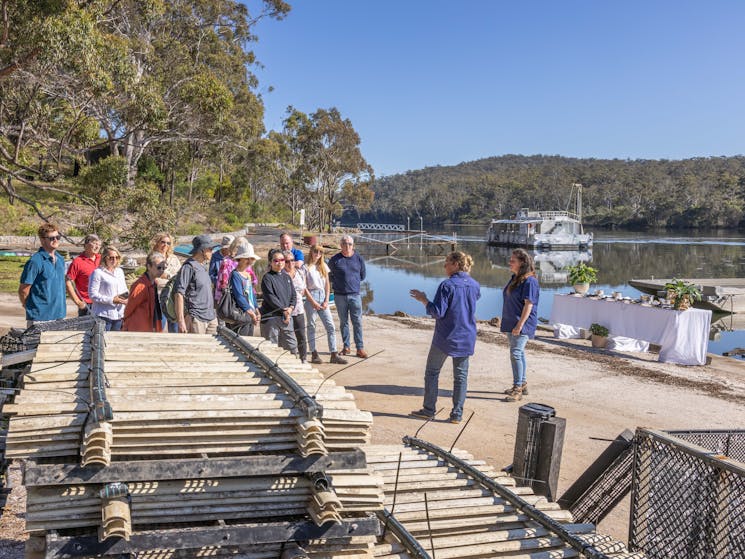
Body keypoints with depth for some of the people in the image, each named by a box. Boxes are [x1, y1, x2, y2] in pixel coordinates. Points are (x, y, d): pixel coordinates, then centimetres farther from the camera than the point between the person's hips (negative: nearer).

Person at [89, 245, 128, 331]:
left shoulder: (120, 271, 15)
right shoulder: (98, 272, -8)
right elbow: (93, 294, -13)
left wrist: (126, 297, 0)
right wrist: (112, 300, -18)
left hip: (119, 314, 7)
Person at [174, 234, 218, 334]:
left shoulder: (203, 266, 16)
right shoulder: (188, 267, -11)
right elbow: (179, 294, -16)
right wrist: (181, 321, -20)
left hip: (211, 319, 9)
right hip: (195, 319, -9)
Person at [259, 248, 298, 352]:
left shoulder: (286, 277, 14)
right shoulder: (267, 277, -6)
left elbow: (293, 295, 12)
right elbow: (270, 297, -15)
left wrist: (291, 308, -6)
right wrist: (284, 309, -15)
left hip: (286, 316, 6)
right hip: (271, 316, -6)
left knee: (292, 344, 10)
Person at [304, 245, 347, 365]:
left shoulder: (323, 266, 13)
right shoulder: (306, 267, -1)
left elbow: (327, 285, 11)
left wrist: (326, 301, 0)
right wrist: (313, 302, -11)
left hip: (323, 297, 4)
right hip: (311, 297, -4)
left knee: (331, 326, -2)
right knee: (311, 326, 2)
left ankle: (334, 355, -1)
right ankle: (314, 354, 9)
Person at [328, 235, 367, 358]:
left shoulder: (358, 258, 4)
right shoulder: (335, 259, 0)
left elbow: (362, 275, 17)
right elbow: (329, 275, 13)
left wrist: (353, 282, 11)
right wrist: (337, 283, 8)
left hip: (355, 294, 0)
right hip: (340, 295, 0)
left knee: (357, 322, -3)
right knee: (343, 322, 7)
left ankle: (360, 348, 0)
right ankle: (346, 346, 16)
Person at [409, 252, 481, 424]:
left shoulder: (447, 285, -16)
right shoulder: (475, 285, 2)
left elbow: (437, 312, -18)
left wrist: (423, 300, -6)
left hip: (445, 338, -5)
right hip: (466, 339, 5)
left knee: (432, 372, 11)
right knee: (461, 376, 11)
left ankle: (429, 410, 15)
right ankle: (457, 414, 11)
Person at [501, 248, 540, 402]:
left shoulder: (530, 281, -16)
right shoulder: (514, 278, 13)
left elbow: (529, 304, -20)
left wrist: (520, 325, -23)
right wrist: (506, 323, 19)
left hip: (523, 325, -9)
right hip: (511, 323, 9)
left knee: (515, 353, -13)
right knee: (518, 353, 16)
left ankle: (518, 388, -7)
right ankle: (522, 384, 27)